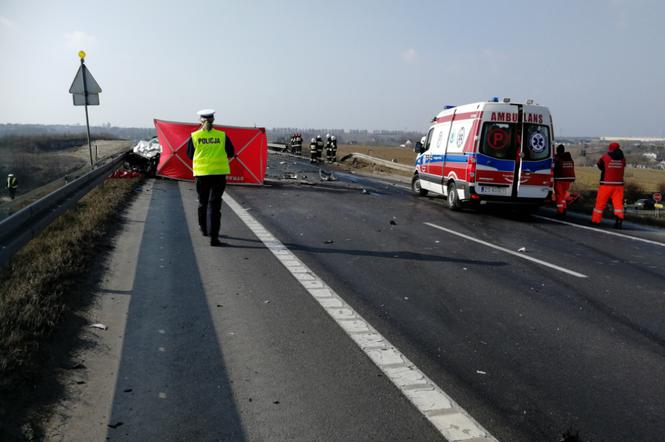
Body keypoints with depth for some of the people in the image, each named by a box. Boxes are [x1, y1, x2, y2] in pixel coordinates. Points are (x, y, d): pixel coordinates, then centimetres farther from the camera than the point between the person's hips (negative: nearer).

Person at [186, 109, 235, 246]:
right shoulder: (222, 135, -2)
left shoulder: (194, 136, -1)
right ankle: (213, 236, -10)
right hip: (219, 172, -1)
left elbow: (190, 154, 7)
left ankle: (204, 229, 35)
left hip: (201, 173, 1)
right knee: (214, 203, -2)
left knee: (203, 202, 19)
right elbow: (231, 153, 5)